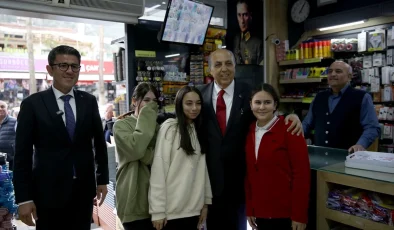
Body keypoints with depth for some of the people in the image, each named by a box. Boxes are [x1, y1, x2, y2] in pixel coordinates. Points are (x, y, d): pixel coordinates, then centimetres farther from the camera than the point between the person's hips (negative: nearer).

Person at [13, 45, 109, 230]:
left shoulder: (89, 101, 3)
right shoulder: (33, 104, -5)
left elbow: (99, 142, 9)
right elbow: (22, 154, -5)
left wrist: (102, 179, 8)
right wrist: (23, 198, -7)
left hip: (84, 189, 3)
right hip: (48, 191, -2)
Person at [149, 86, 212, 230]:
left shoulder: (200, 131, 10)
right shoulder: (170, 127, -9)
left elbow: (203, 168, 8)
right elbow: (159, 170, -12)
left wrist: (206, 201, 5)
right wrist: (158, 210, -14)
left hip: (193, 208, 5)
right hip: (171, 209, -5)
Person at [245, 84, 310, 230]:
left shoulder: (289, 129, -12)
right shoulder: (249, 132, 3)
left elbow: (301, 173, -13)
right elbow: (248, 173, 7)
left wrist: (299, 215, -13)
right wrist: (249, 209, 7)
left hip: (286, 213, -4)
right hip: (260, 211, 5)